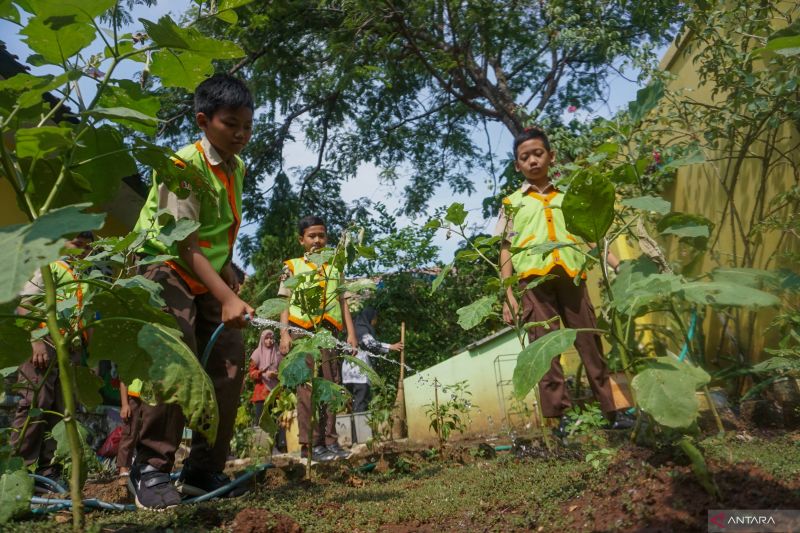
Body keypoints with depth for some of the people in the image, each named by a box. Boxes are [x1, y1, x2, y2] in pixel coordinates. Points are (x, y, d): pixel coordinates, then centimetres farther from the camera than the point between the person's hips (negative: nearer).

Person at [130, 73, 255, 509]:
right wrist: (227, 298, -37)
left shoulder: (237, 167, 5)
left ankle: (203, 471, 8)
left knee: (229, 361, -1)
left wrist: (228, 273, 10)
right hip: (167, 269, -7)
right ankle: (150, 469, -9)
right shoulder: (184, 165, -20)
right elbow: (185, 244, -28)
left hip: (210, 277, 7)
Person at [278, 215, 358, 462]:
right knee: (307, 387, -5)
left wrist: (351, 333, 7)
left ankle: (330, 441, 8)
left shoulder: (335, 268, 20)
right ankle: (310, 444, -3)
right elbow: (285, 302, 5)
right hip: (303, 331, -3)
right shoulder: (292, 266, 12)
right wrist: (284, 333, -7)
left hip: (329, 333, 3)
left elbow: (342, 302, 17)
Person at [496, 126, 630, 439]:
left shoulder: (567, 197, 18)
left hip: (571, 276, 2)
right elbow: (506, 250, 8)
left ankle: (612, 410, 13)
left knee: (590, 343, 4)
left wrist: (618, 265, -1)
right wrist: (508, 295, 0)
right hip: (533, 279, -1)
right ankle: (560, 417, 4)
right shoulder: (512, 203, 12)